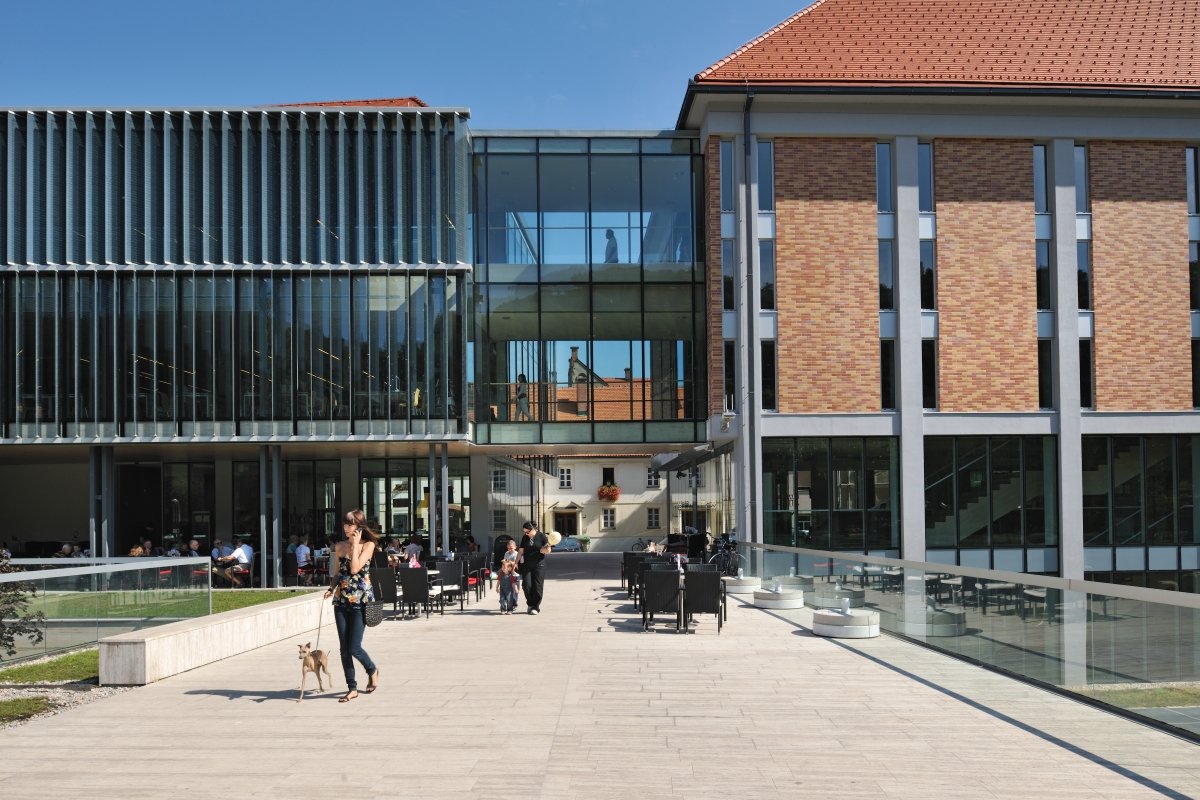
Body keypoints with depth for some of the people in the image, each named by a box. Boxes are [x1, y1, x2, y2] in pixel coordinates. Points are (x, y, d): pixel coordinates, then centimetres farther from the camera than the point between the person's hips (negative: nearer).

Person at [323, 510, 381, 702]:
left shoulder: (368, 545, -4)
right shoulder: (340, 547, 10)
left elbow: (355, 568, -17)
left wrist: (355, 545, -12)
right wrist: (331, 589, 0)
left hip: (360, 600, -5)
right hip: (341, 600, 5)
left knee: (354, 648, -6)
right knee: (344, 648, 3)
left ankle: (373, 670, 23)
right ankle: (352, 687, 12)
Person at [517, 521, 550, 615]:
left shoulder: (541, 536, -5)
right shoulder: (524, 538, 5)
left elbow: (548, 550, -3)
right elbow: (521, 551, 8)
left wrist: (544, 550, -22)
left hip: (539, 565, -3)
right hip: (527, 565, 3)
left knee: (537, 586, -2)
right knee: (527, 585, -3)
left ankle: (536, 607, 6)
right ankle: (530, 604, 16)